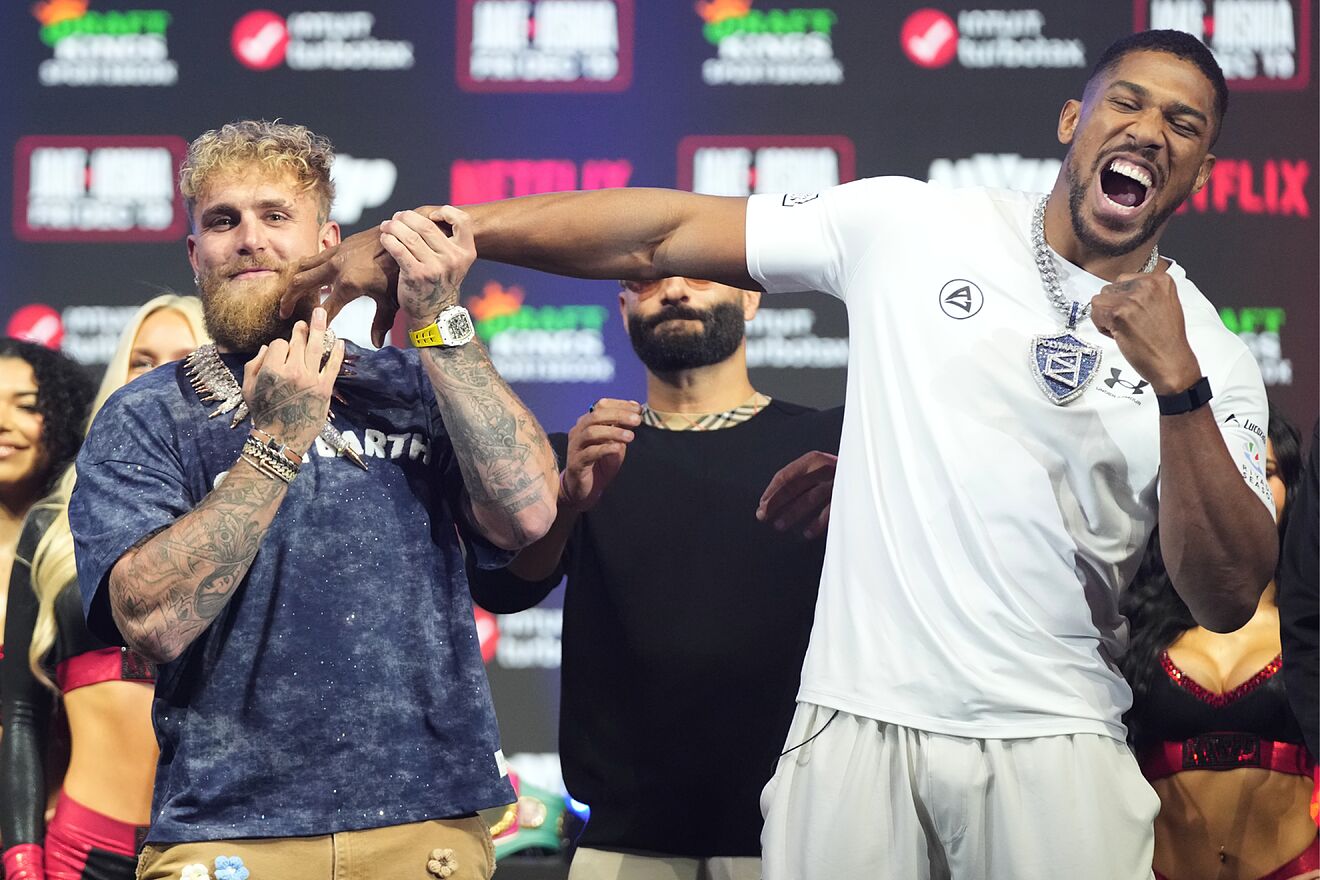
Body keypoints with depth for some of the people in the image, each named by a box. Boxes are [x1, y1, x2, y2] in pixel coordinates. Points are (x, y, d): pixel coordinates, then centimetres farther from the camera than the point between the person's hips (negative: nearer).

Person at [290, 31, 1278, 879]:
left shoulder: (1208, 350, 2)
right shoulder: (911, 227, 2)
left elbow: (1227, 600, -5)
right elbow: (664, 231, -2)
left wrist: (1176, 385, -18)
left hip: (1053, 748, 0)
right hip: (858, 724, 0)